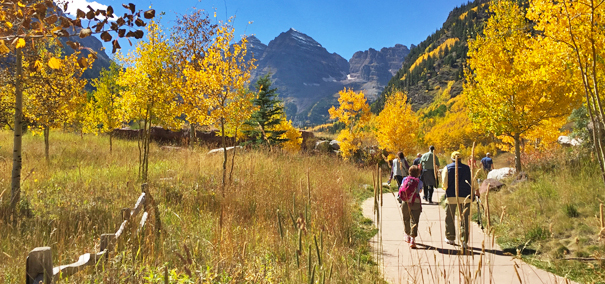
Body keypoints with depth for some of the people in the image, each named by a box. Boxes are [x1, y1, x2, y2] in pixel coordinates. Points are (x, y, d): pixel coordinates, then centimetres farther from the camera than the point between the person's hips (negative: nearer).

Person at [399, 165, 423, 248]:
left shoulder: (405, 179, 4)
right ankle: (412, 240, -13)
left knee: (406, 220, 19)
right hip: (416, 203, -2)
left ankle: (407, 236, 36)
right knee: (414, 221, -3)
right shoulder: (419, 182, 0)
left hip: (405, 202, 2)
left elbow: (401, 189, 13)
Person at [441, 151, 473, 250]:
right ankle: (464, 241, -2)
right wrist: (476, 192, 21)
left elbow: (444, 183, -6)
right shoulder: (467, 168, 2)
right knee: (464, 219, 3)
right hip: (465, 197, 1)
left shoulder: (447, 168, 0)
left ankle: (450, 238, 23)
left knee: (450, 219, 13)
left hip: (451, 196, 0)